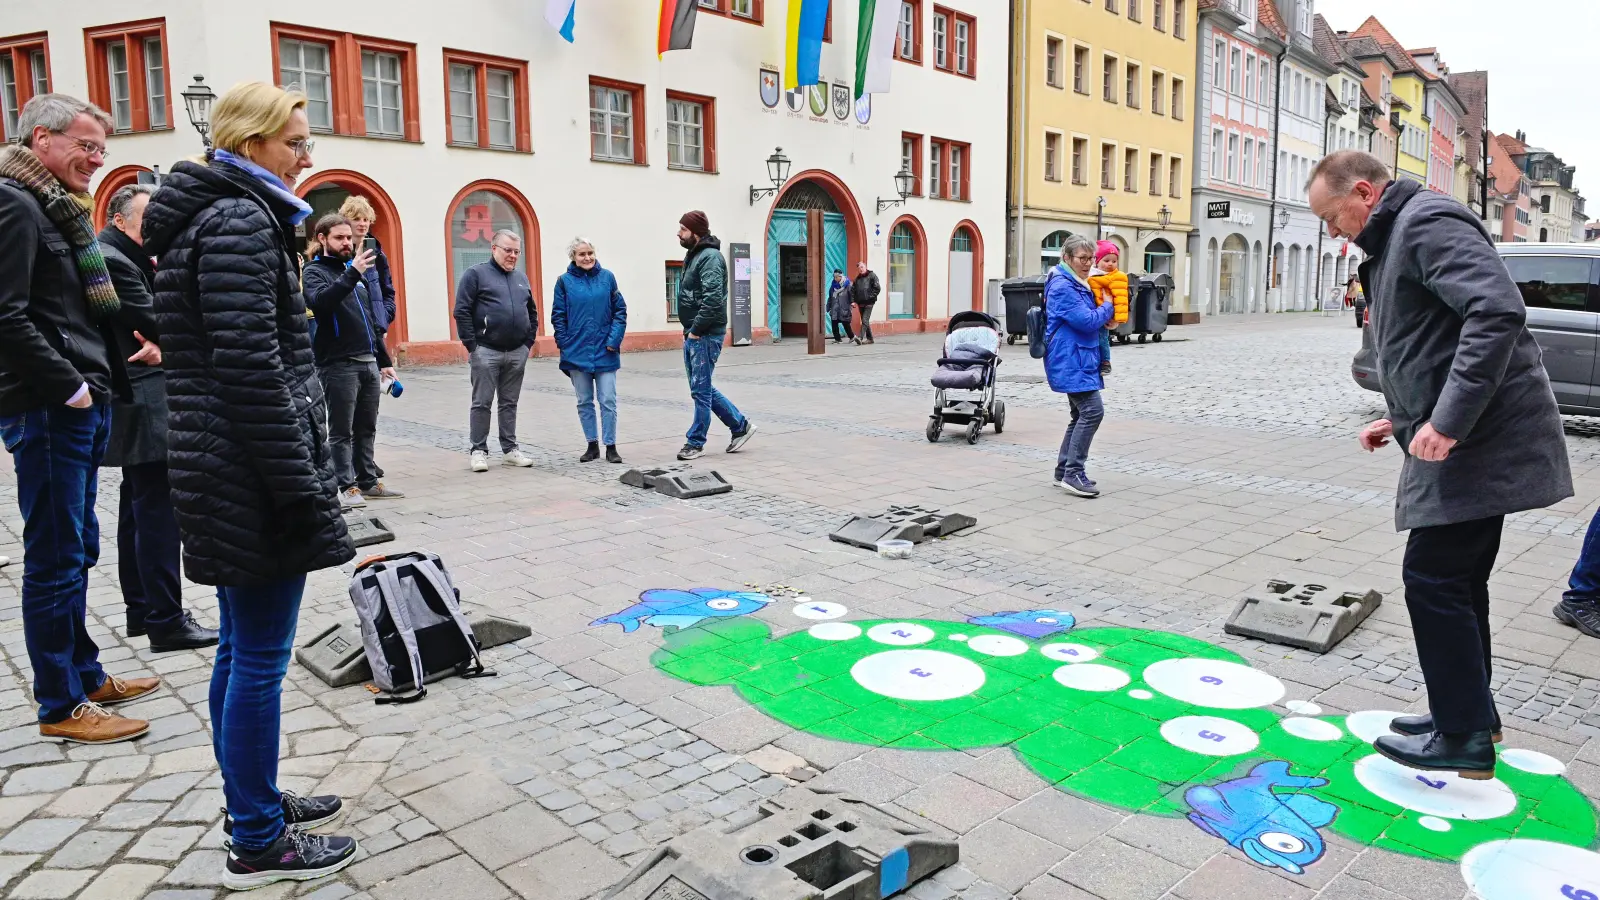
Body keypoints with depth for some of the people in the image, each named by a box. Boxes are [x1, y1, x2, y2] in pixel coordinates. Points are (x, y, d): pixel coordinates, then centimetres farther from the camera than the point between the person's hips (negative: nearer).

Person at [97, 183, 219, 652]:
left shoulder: (130, 259, 18)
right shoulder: (112, 260, -13)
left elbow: (152, 321, 10)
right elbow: (155, 322, -17)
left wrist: (165, 345, -10)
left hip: (138, 398, 11)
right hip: (144, 402, -11)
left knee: (139, 505, 15)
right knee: (158, 509, -10)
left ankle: (140, 608, 24)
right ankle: (166, 620, -7)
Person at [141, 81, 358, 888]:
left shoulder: (211, 217, 18)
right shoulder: (242, 222, -13)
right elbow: (250, 369, -22)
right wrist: (300, 489, -20)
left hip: (218, 473, 10)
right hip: (252, 471, -10)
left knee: (240, 648, 18)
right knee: (260, 659, -1)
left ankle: (252, 802, 32)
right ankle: (258, 844, 12)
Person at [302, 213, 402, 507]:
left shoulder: (357, 271, 19)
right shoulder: (315, 271, -2)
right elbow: (319, 302, -25)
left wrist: (384, 359, 20)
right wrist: (351, 275, -32)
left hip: (369, 363, 7)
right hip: (338, 365, -7)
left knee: (366, 428, 11)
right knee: (341, 431, -2)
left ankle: (368, 481, 18)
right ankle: (347, 486, 2)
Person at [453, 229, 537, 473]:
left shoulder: (521, 278, 15)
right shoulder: (476, 274, -3)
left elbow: (532, 313, 21)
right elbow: (462, 311, -8)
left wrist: (528, 342, 10)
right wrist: (471, 345, -12)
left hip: (517, 353, 5)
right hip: (486, 352, -5)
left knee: (509, 403, 11)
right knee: (482, 403, 1)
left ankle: (510, 450, 17)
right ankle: (479, 451, 8)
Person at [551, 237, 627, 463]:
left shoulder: (607, 277, 2)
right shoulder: (565, 281, 1)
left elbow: (620, 310, 3)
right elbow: (558, 316, 3)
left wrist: (615, 339, -7)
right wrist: (565, 344, -4)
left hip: (605, 351, -1)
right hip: (577, 352, 1)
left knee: (608, 401, 0)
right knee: (584, 402, 10)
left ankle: (611, 446, 9)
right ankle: (592, 445, 21)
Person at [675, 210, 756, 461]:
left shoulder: (710, 257, -14)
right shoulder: (693, 255, 16)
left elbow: (713, 299, -24)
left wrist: (696, 329, -18)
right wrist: (689, 330, 12)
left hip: (705, 335, -10)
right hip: (692, 334, 10)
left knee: (700, 390, -1)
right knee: (703, 388, 14)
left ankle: (695, 442, 9)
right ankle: (740, 426, 23)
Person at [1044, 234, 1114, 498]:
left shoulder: (1080, 284, 17)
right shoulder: (1062, 286, -15)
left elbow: (1089, 318, 26)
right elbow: (1087, 321, -20)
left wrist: (1104, 318, 5)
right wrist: (1108, 307, -3)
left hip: (1080, 360, 11)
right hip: (1070, 360, -11)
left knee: (1081, 415, 13)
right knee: (1092, 411, -16)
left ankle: (1064, 471, 19)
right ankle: (1073, 473, -13)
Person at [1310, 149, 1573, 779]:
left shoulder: (1428, 222, -12)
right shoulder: (1395, 240, 19)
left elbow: (1498, 311, -26)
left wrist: (1449, 420, -28)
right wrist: (1405, 419, 19)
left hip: (1479, 442, -10)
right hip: (1477, 440, 10)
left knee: (1433, 580, -6)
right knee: (1458, 581, 16)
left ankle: (1464, 737, 6)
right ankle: (1470, 714, 29)